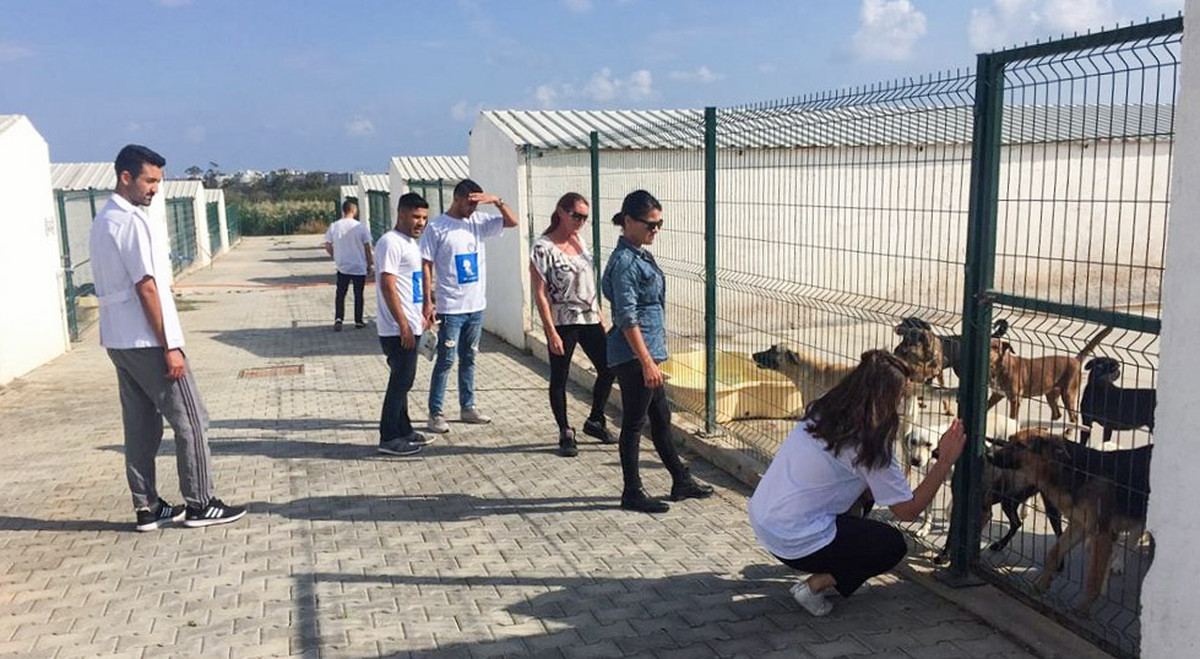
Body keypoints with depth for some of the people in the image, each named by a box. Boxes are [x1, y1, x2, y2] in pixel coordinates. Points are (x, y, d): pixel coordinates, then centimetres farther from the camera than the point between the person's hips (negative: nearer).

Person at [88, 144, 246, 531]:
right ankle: (199, 504, 7)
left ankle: (148, 508, 17)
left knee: (141, 425, 12)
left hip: (117, 340, 9)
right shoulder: (132, 221, -16)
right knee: (190, 420, 0)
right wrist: (170, 347, -17)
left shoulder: (102, 221, 14)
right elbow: (146, 288, -20)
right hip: (146, 341, -9)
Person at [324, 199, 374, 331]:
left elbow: (328, 247, 1)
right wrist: (370, 264, 5)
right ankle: (358, 321, 15)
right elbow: (367, 248, -7)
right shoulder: (360, 227, -11)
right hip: (359, 267, -2)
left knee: (340, 294, 12)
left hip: (342, 267, 2)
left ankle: (338, 318, -1)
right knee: (358, 294, 9)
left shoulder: (334, 226, -5)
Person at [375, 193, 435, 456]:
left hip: (410, 327, 10)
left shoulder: (410, 243, 16)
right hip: (398, 329, -10)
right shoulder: (391, 242, -15)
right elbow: (388, 286, -21)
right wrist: (404, 325, -22)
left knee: (403, 380, 16)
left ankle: (403, 430, 27)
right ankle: (389, 439, 3)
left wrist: (421, 316, 24)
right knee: (401, 381, -4)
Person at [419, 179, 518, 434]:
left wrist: (496, 201, -11)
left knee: (469, 359, 15)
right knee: (446, 361, -2)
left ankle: (468, 407, 25)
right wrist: (427, 303, -12)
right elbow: (426, 266, -8)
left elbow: (512, 222, 5)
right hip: (451, 308, -5)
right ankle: (435, 413, 7)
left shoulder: (478, 222, 7)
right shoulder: (437, 227, -8)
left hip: (476, 306, 6)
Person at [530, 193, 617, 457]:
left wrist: (600, 316, 15)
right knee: (560, 379, 6)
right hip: (562, 323, -7)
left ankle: (595, 421, 27)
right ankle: (566, 434, 19)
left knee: (608, 369, 8)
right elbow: (540, 293, -15)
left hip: (589, 319, 7)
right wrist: (551, 333, -18)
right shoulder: (543, 248, -14)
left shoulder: (579, 241, 7)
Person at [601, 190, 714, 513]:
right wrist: (647, 362, -23)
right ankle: (632, 493, 13)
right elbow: (627, 319, -21)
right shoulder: (624, 262, -17)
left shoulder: (641, 254, 12)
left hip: (648, 352, 10)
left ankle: (681, 481, 29)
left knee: (661, 419, 17)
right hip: (634, 356, -10)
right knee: (634, 423, 1)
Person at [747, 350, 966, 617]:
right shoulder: (867, 444, -17)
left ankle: (819, 577, 20)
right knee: (893, 545, 10)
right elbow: (908, 510, -9)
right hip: (795, 542, -8)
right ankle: (816, 584, 2)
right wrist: (945, 461, -5)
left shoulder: (823, 411, 5)